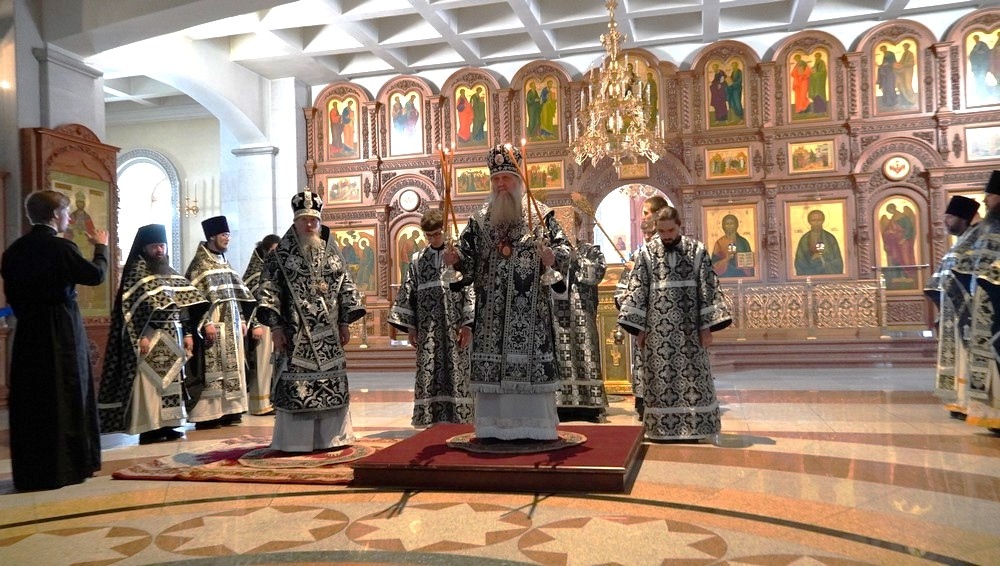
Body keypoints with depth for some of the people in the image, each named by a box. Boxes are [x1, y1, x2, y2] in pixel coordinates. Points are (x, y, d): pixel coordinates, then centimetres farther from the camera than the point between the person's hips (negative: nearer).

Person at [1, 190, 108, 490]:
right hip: (63, 331, -6)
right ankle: (65, 467, 11)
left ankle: (30, 470, 18)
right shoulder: (61, 247, -14)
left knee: (30, 400, 10)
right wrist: (101, 246, 9)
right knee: (66, 396, 5)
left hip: (27, 331, 6)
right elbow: (96, 274, -7)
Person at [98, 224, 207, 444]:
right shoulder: (136, 271, -6)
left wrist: (187, 333, 10)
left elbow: (182, 305, 15)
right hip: (150, 336, -7)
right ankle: (147, 428, 0)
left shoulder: (170, 272, 14)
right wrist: (140, 336, -21)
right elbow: (130, 307, -14)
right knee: (149, 381, -5)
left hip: (171, 336, 7)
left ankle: (165, 424, 16)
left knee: (170, 380, 9)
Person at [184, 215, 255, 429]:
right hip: (213, 324, -8)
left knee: (231, 367, 9)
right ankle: (207, 415, 0)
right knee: (211, 369, -6)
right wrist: (206, 323, -21)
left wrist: (241, 319, 14)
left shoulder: (224, 262, 16)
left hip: (230, 324, 8)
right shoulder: (199, 263, -8)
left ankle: (228, 411, 16)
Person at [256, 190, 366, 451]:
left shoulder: (332, 253, 11)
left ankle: (331, 436, 17)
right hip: (295, 333, -3)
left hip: (327, 333, 3)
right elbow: (268, 291, -3)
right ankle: (295, 439, 7)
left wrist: (345, 322, 6)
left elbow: (345, 288, 12)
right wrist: (275, 325, -11)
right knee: (295, 385, -2)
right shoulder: (280, 255, 1)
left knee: (332, 382, 6)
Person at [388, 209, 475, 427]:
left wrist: (468, 324, -9)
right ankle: (430, 418, 7)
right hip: (427, 326, 3)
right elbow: (408, 293, 12)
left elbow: (470, 290, -3)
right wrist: (410, 327, 6)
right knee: (427, 371, 1)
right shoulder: (417, 259, 12)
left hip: (453, 325, -2)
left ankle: (457, 419, 4)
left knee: (455, 371, -2)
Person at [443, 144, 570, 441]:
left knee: (530, 361, -2)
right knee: (491, 363, 3)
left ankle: (533, 425, 8)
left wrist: (554, 256, -22)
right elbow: (469, 257, 9)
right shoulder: (480, 219, 12)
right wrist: (455, 258, -12)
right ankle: (494, 425, 12)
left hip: (530, 306, -3)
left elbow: (563, 246, -1)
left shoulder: (540, 214, 3)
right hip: (491, 307, 3)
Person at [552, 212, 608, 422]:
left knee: (582, 355, -5)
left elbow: (595, 275, -11)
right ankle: (559, 404, 3)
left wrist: (575, 253, -7)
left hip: (580, 315, -2)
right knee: (557, 357, -1)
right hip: (555, 313, 3)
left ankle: (587, 404, -2)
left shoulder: (591, 251, 7)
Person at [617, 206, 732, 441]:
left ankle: (694, 427, 12)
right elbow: (637, 290, 3)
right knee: (660, 379, 3)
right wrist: (639, 327, -2)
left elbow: (707, 289, 1)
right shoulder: (647, 253, 3)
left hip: (689, 327, 0)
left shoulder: (697, 250, 2)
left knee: (693, 376, 3)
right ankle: (664, 427, 12)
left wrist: (707, 326, -5)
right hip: (658, 328, 1)